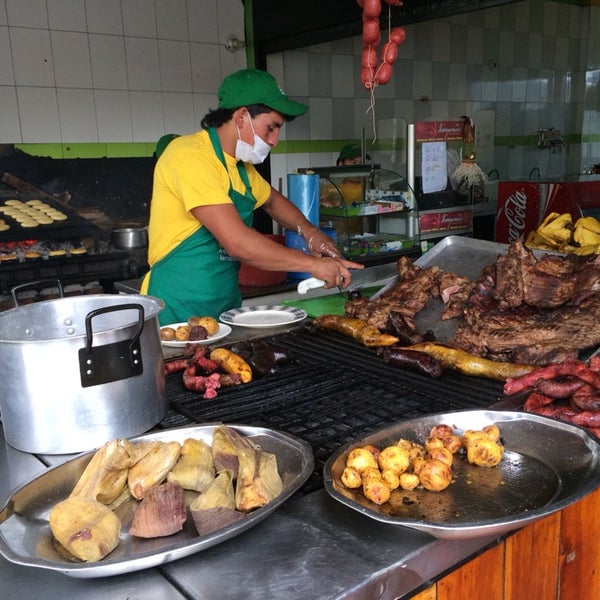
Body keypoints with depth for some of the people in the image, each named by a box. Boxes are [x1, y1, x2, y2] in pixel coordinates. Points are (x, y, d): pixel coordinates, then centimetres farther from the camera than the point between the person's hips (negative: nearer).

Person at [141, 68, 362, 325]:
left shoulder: (240, 165, 10)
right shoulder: (191, 156, -17)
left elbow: (272, 200, 28)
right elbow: (238, 243, -26)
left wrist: (310, 232, 9)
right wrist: (313, 263, -18)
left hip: (227, 303, 8)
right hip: (178, 311, -8)